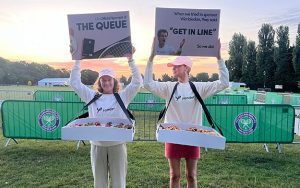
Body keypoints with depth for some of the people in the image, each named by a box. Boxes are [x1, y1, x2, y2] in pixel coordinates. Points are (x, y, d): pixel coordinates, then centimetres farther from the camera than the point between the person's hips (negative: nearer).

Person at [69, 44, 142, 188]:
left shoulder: (122, 97, 2)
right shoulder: (92, 97, 6)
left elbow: (137, 82, -4)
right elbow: (75, 82, 8)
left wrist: (130, 59, -9)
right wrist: (77, 60, 5)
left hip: (117, 145, -1)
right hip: (97, 145, 2)